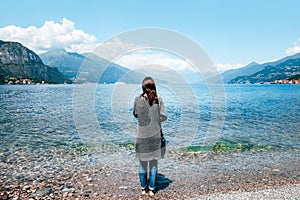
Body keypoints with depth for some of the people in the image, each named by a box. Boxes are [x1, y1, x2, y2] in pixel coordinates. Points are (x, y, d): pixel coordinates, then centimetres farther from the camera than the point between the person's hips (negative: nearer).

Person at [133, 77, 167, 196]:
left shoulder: (138, 99, -7)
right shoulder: (158, 100, -7)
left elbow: (135, 114, 6)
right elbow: (163, 117, -5)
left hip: (142, 135, 0)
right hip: (155, 135, 0)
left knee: (142, 163, 13)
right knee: (154, 163, 13)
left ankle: (143, 189, 23)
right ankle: (151, 189, 21)